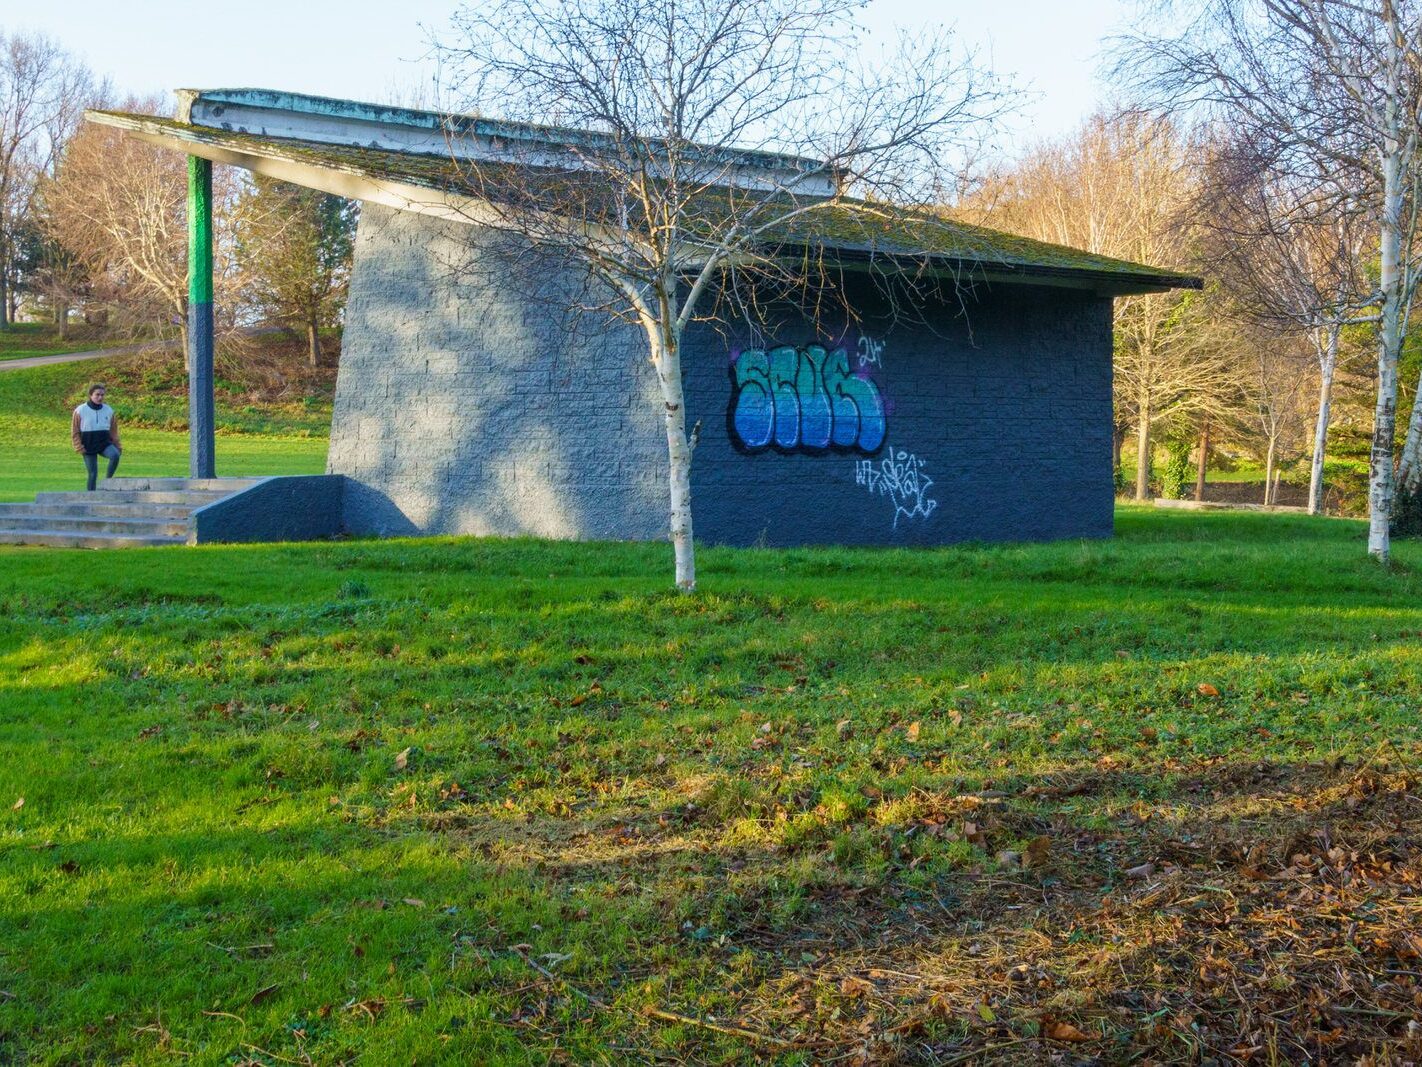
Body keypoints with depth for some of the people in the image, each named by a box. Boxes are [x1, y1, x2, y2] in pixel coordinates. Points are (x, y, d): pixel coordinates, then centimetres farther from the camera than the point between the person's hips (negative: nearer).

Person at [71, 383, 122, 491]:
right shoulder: (80, 411, -3)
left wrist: (117, 447, 6)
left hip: (105, 443, 2)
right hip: (88, 446, -2)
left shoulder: (108, 410, 5)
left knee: (115, 455, -29)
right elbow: (75, 431, 1)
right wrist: (79, 447, -7)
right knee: (93, 473, -1)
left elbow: (113, 431, 12)